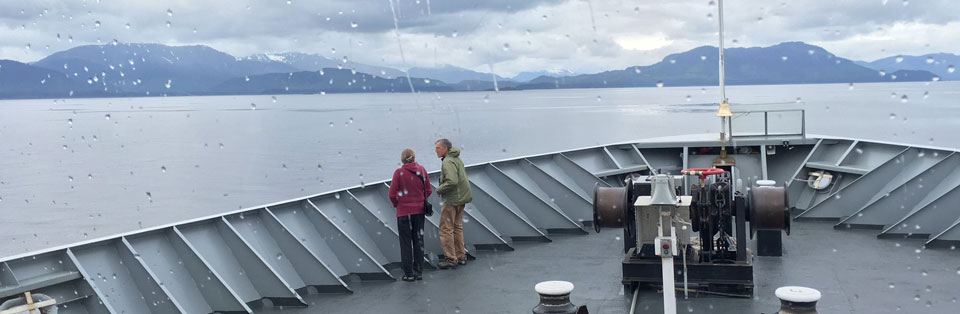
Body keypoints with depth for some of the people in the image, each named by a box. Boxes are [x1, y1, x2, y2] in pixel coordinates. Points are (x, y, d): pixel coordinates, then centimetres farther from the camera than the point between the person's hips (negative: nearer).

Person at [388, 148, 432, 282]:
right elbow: (429, 190, 2)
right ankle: (419, 272, 18)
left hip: (403, 212, -3)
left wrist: (396, 204, 6)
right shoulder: (422, 170, -3)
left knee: (406, 242, 6)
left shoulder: (399, 172, -14)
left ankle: (409, 274, 7)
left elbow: (392, 194, -12)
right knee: (418, 241, 13)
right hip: (419, 210, 3)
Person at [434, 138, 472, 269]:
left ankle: (450, 259, 0)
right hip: (461, 199, 10)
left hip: (451, 201, -10)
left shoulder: (448, 161, -17)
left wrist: (439, 189, -14)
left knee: (446, 229, -3)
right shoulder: (457, 159, 15)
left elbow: (452, 181, -29)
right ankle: (461, 256, 21)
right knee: (457, 227, 16)